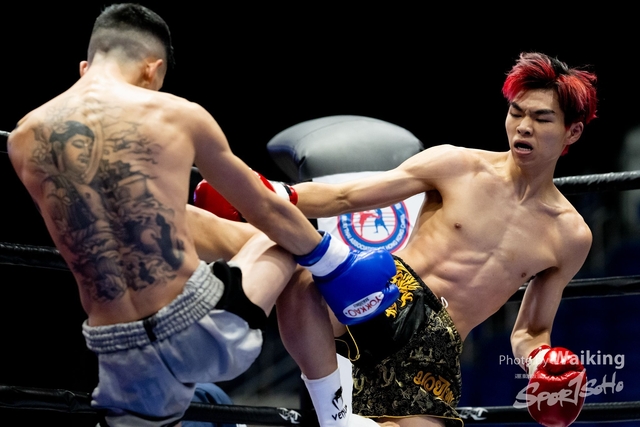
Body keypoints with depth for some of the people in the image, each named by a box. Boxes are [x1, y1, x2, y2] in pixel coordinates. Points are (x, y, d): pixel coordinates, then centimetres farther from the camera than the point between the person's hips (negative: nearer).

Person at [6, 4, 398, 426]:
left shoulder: (23, 140, 6)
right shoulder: (177, 115, -1)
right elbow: (267, 211, 13)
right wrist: (339, 269, 33)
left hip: (125, 361, 2)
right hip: (208, 331, -2)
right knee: (287, 237, 28)